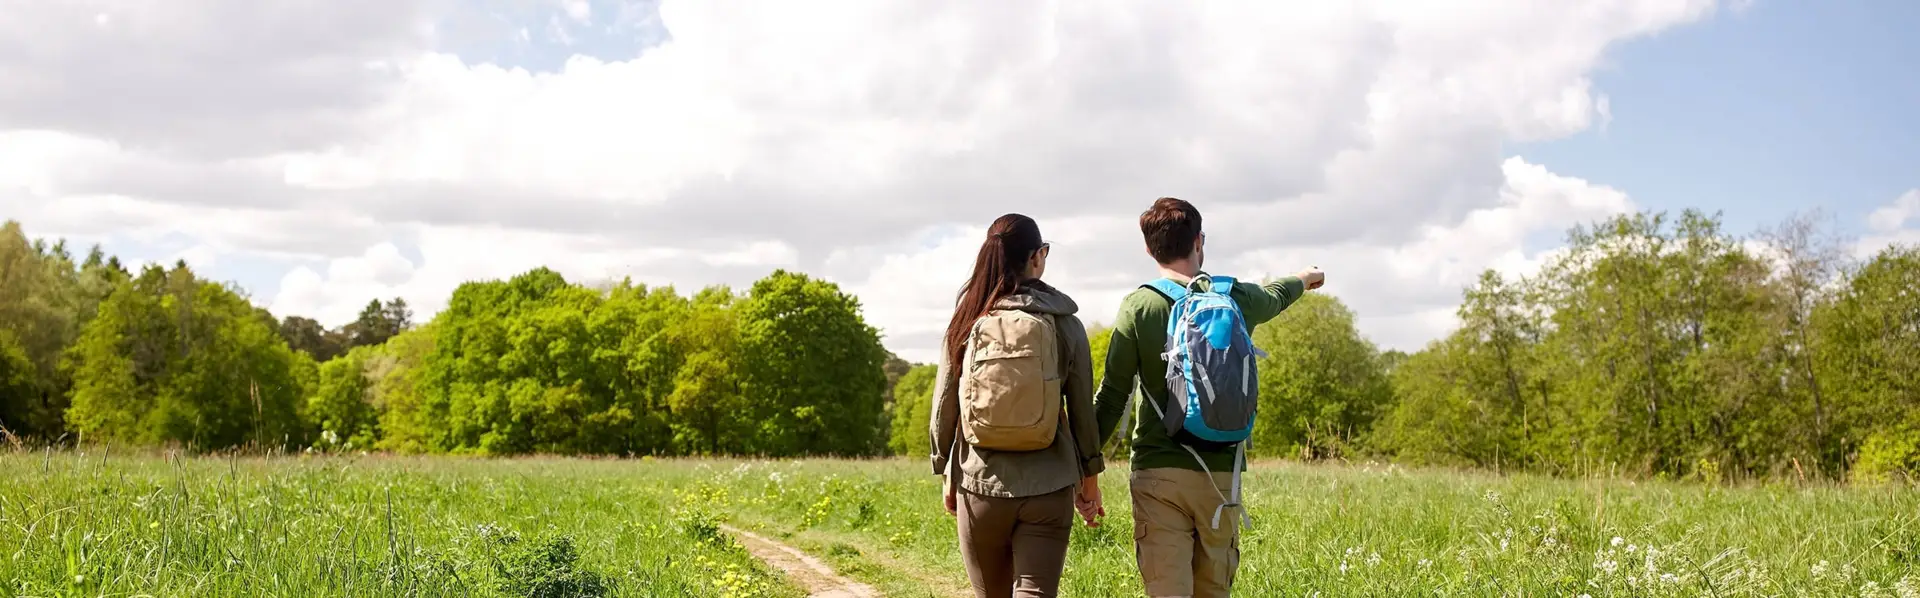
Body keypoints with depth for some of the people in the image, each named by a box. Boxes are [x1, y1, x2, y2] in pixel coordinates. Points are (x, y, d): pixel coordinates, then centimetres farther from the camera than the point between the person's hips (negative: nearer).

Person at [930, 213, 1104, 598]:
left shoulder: (966, 324, -1)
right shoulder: (1065, 325, -2)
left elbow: (943, 405, 2)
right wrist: (1090, 471, 15)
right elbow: (1083, 407, 2)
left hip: (979, 484, 2)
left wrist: (946, 472, 15)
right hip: (1047, 488, -1)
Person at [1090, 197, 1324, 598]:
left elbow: (1113, 395, -6)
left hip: (1158, 473, -3)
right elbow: (1273, 296, 29)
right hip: (1221, 473, 3)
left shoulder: (1139, 308, -5)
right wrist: (1303, 280, 53)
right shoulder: (1237, 300, 5)